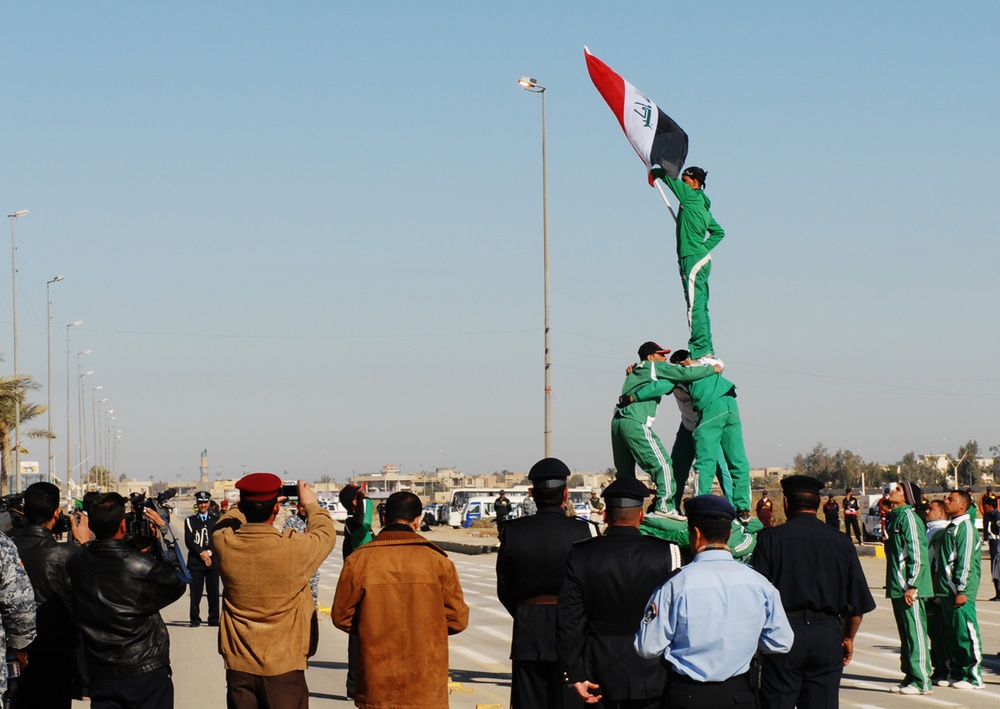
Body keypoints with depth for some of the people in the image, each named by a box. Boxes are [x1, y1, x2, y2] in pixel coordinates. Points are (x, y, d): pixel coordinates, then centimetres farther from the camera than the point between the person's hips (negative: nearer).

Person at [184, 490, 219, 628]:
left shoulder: (216, 520, 13)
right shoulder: (190, 521, 9)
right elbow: (189, 541, 0)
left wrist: (209, 552, -8)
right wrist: (201, 553, -11)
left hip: (213, 561, 1)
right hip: (195, 561, -1)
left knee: (213, 591, 1)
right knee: (195, 592, -4)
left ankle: (214, 619, 7)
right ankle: (194, 619, 0)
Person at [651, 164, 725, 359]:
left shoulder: (692, 196, -6)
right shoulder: (702, 204, 19)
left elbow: (668, 175, -4)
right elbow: (718, 232, 28)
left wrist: (654, 171, 15)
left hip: (693, 259, -10)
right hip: (702, 258, 10)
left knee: (695, 306, -12)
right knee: (701, 307, 10)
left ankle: (700, 349, -14)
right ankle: (707, 348, 11)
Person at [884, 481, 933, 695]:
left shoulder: (908, 517, -12)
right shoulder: (894, 517, 15)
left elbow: (917, 553, -17)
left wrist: (912, 585, -21)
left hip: (910, 587, -9)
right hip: (897, 587, 9)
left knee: (915, 633, -5)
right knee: (905, 634, 13)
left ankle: (921, 681, -2)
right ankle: (910, 677, 20)